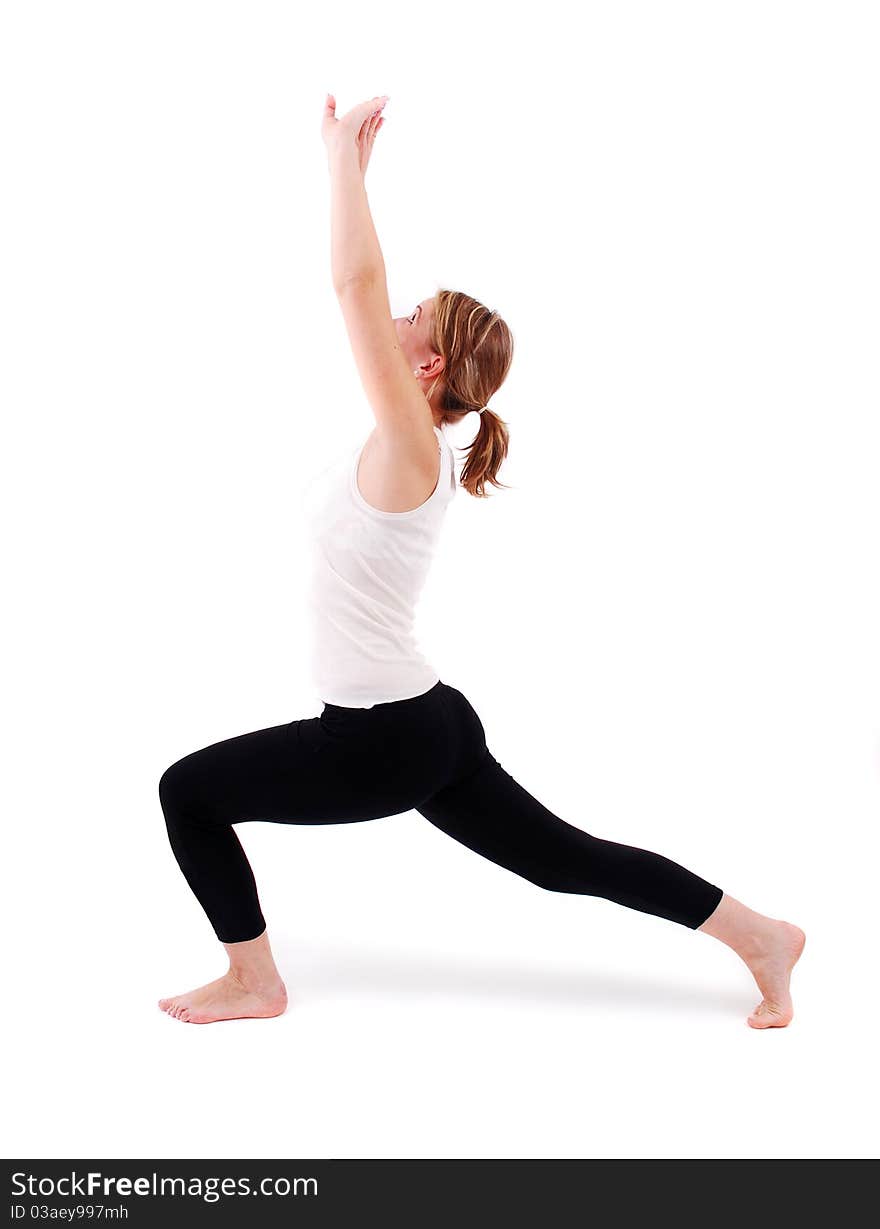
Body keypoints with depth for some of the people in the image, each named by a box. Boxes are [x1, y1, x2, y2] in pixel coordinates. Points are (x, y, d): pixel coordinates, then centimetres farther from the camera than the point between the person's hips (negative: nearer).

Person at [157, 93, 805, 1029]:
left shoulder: (409, 448, -17)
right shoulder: (407, 446, 5)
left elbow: (357, 283, -23)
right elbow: (364, 288, 14)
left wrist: (344, 153, -14)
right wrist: (346, 162, 15)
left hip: (385, 741, -9)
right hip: (426, 725, 9)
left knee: (188, 790, 2)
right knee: (568, 860, 16)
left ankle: (252, 981, 15)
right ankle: (763, 938, 21)